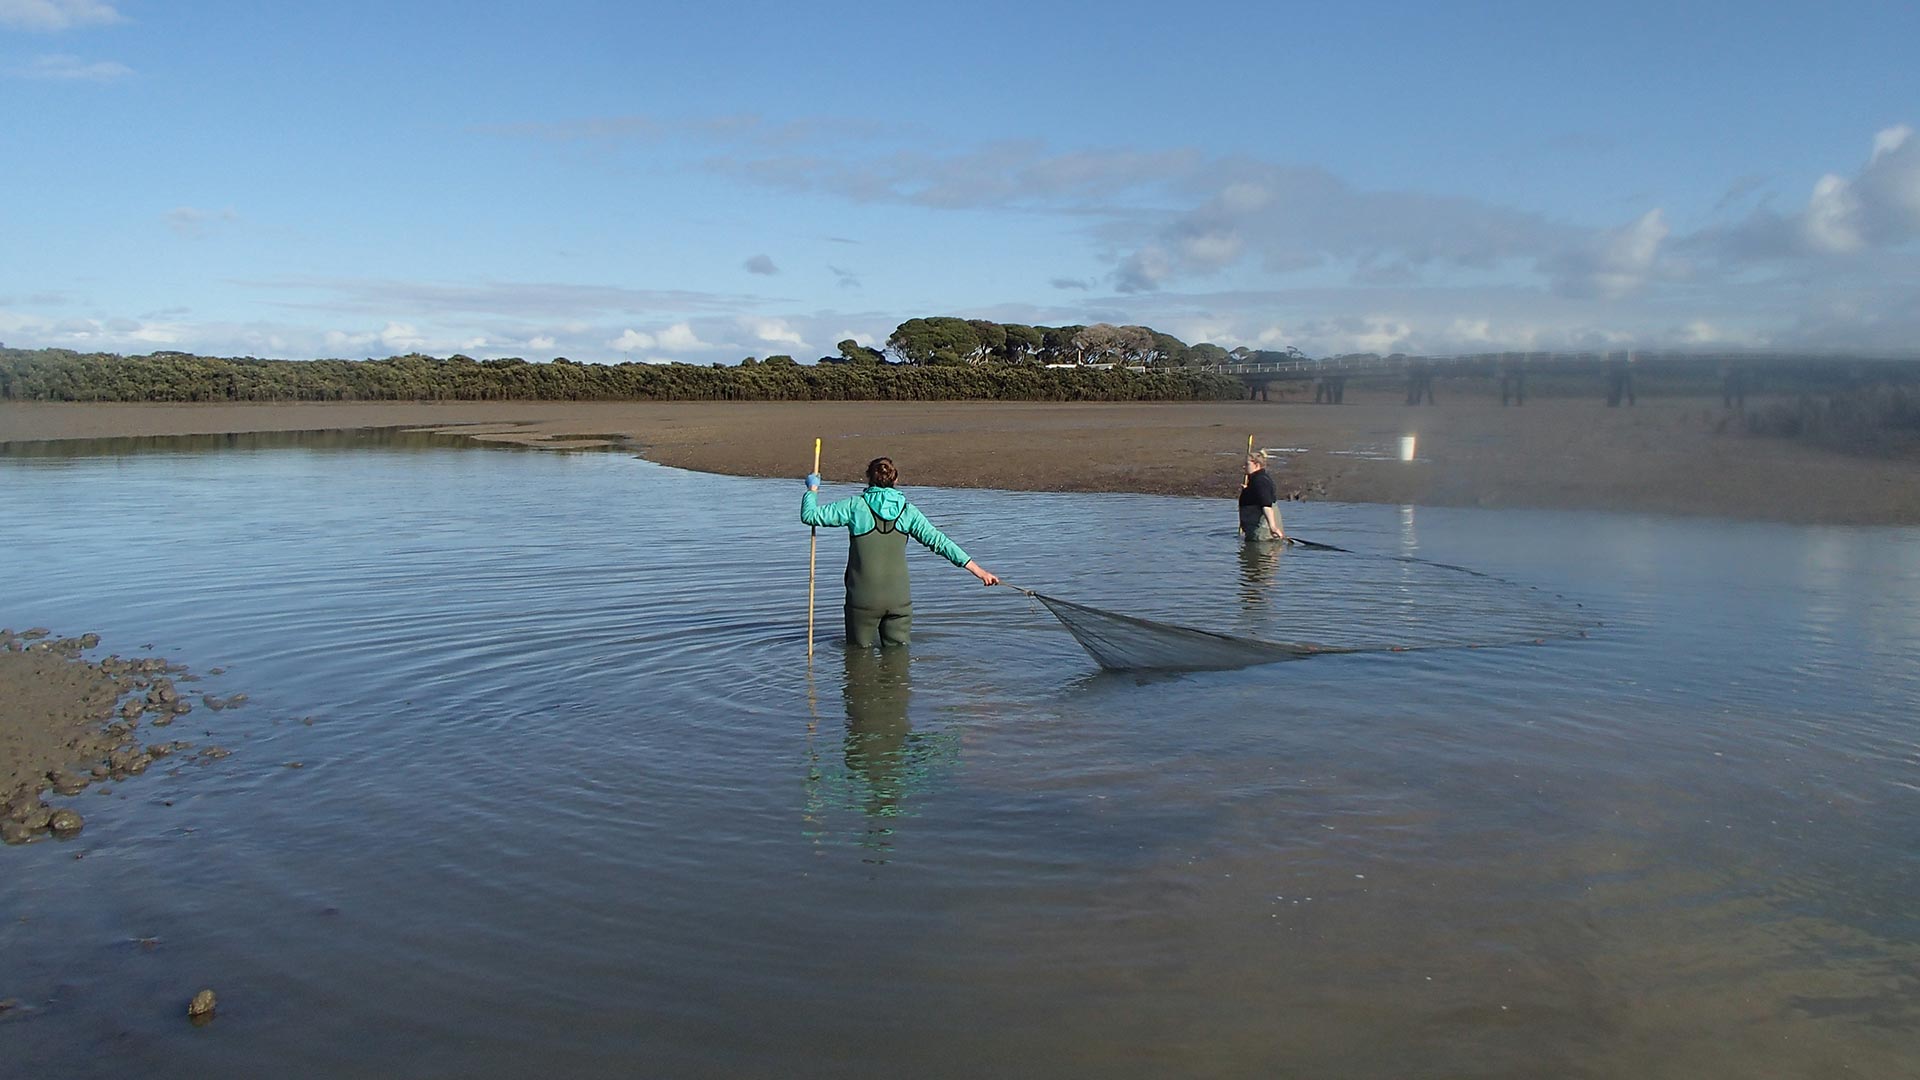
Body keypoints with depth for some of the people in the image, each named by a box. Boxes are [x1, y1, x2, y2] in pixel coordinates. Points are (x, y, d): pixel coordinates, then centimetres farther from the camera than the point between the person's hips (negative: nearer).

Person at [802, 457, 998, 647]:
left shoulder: (855, 506, -4)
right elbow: (939, 541, -2)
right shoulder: (907, 510, 2)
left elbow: (809, 515, -3)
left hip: (863, 599, -2)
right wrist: (977, 570, -2)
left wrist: (812, 489, 17)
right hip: (899, 599, 2)